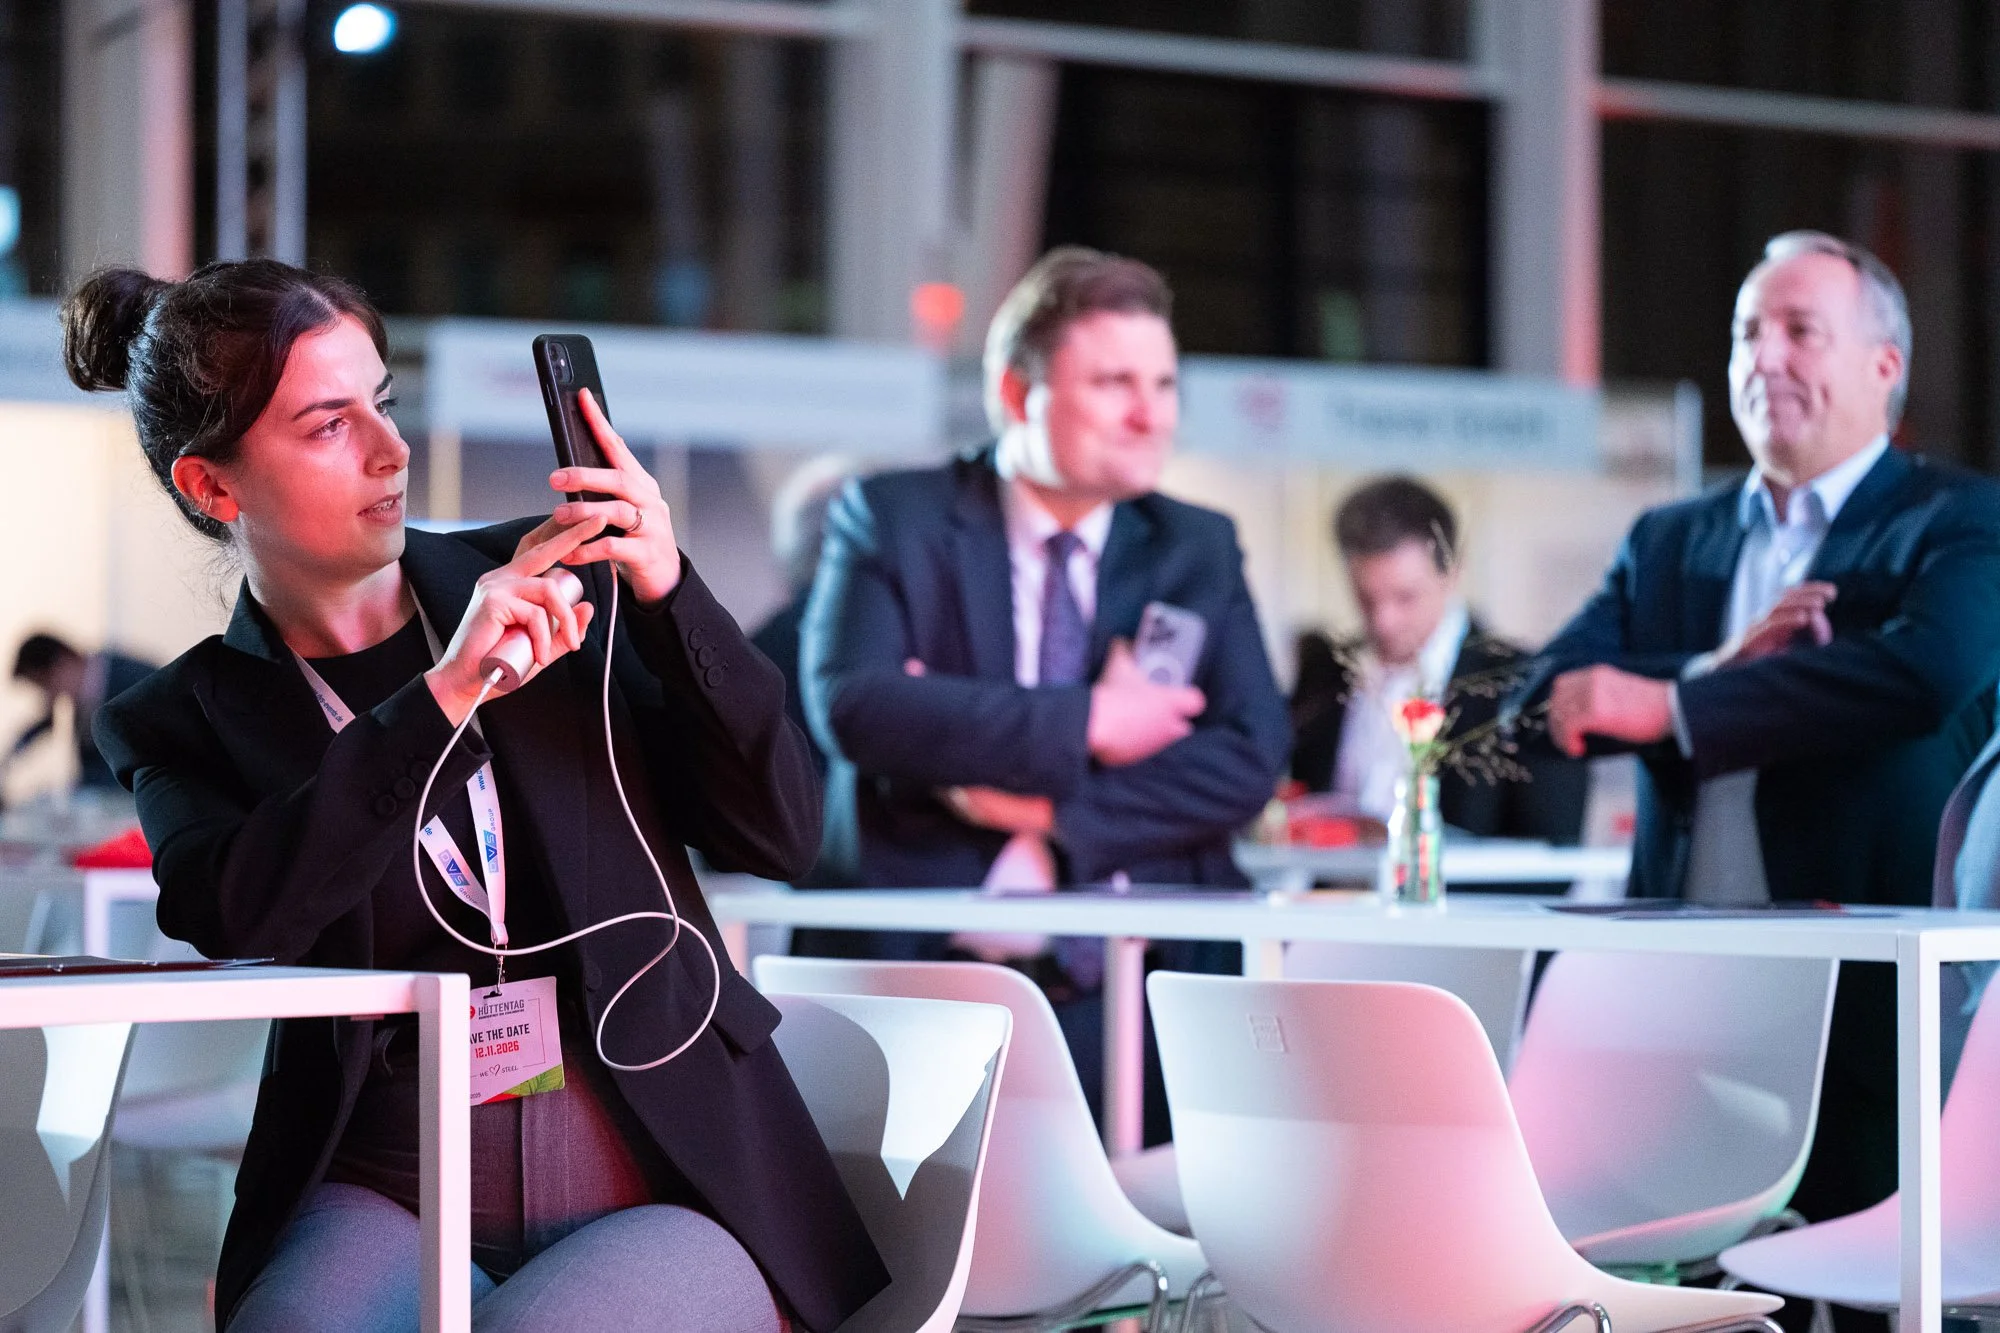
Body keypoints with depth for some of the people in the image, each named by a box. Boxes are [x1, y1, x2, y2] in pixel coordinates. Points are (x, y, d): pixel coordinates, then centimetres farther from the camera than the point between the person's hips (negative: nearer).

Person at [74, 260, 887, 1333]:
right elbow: (230, 918, -16)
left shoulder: (546, 580, 10)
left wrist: (666, 590, -9)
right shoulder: (184, 720, 7)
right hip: (385, 1203, 0)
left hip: (668, 1200, 1)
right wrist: (444, 695, -23)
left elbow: (780, 833, 4)